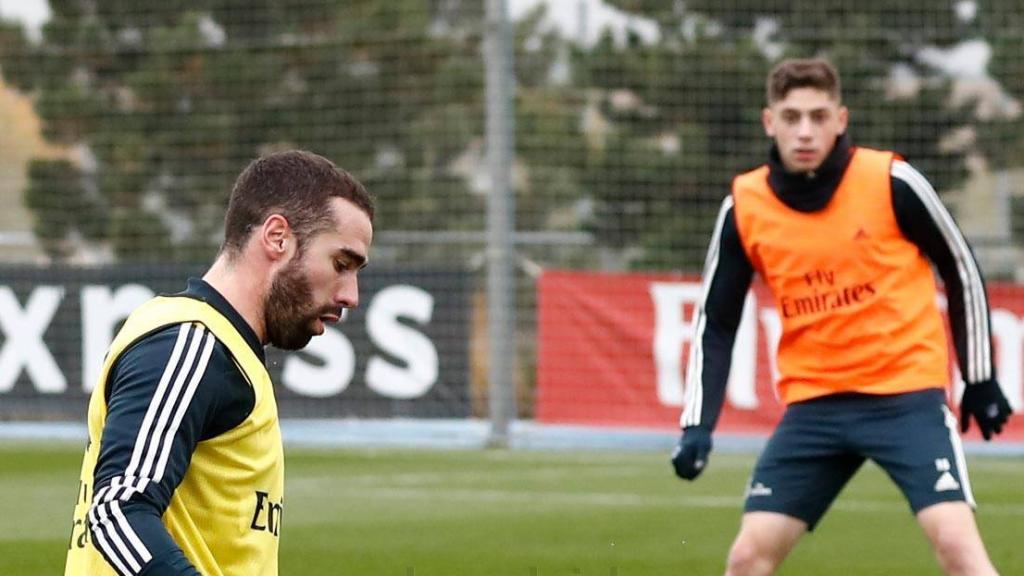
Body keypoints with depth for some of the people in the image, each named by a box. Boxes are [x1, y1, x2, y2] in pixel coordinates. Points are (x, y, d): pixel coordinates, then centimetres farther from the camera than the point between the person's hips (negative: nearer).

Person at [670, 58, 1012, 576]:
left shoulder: (892, 183, -8)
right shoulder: (744, 207, -1)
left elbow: (961, 271, 6)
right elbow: (715, 323, 7)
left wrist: (981, 379, 10)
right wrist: (697, 425, -4)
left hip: (907, 395, -3)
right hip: (813, 405, 3)